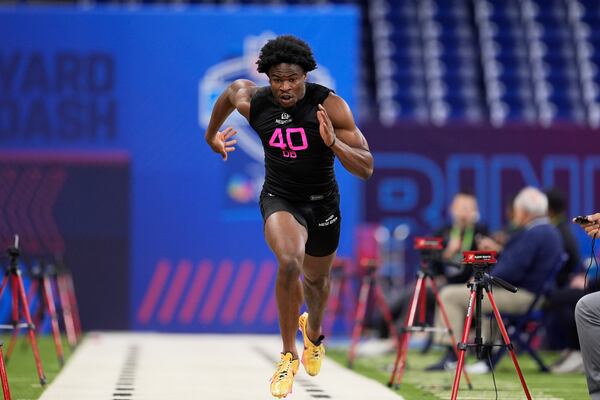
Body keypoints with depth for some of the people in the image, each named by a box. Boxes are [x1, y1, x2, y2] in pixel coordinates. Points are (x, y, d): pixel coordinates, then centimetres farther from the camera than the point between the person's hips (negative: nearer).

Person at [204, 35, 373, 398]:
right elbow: (231, 89, 12)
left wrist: (333, 143, -38)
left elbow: (366, 168, -21)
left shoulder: (330, 106, -22)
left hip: (322, 202, 1)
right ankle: (289, 356, -14)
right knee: (289, 263, -31)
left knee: (316, 278, 23)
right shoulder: (251, 102, -15)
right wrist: (211, 134, 23)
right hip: (279, 199, -1)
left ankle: (313, 331, 60)